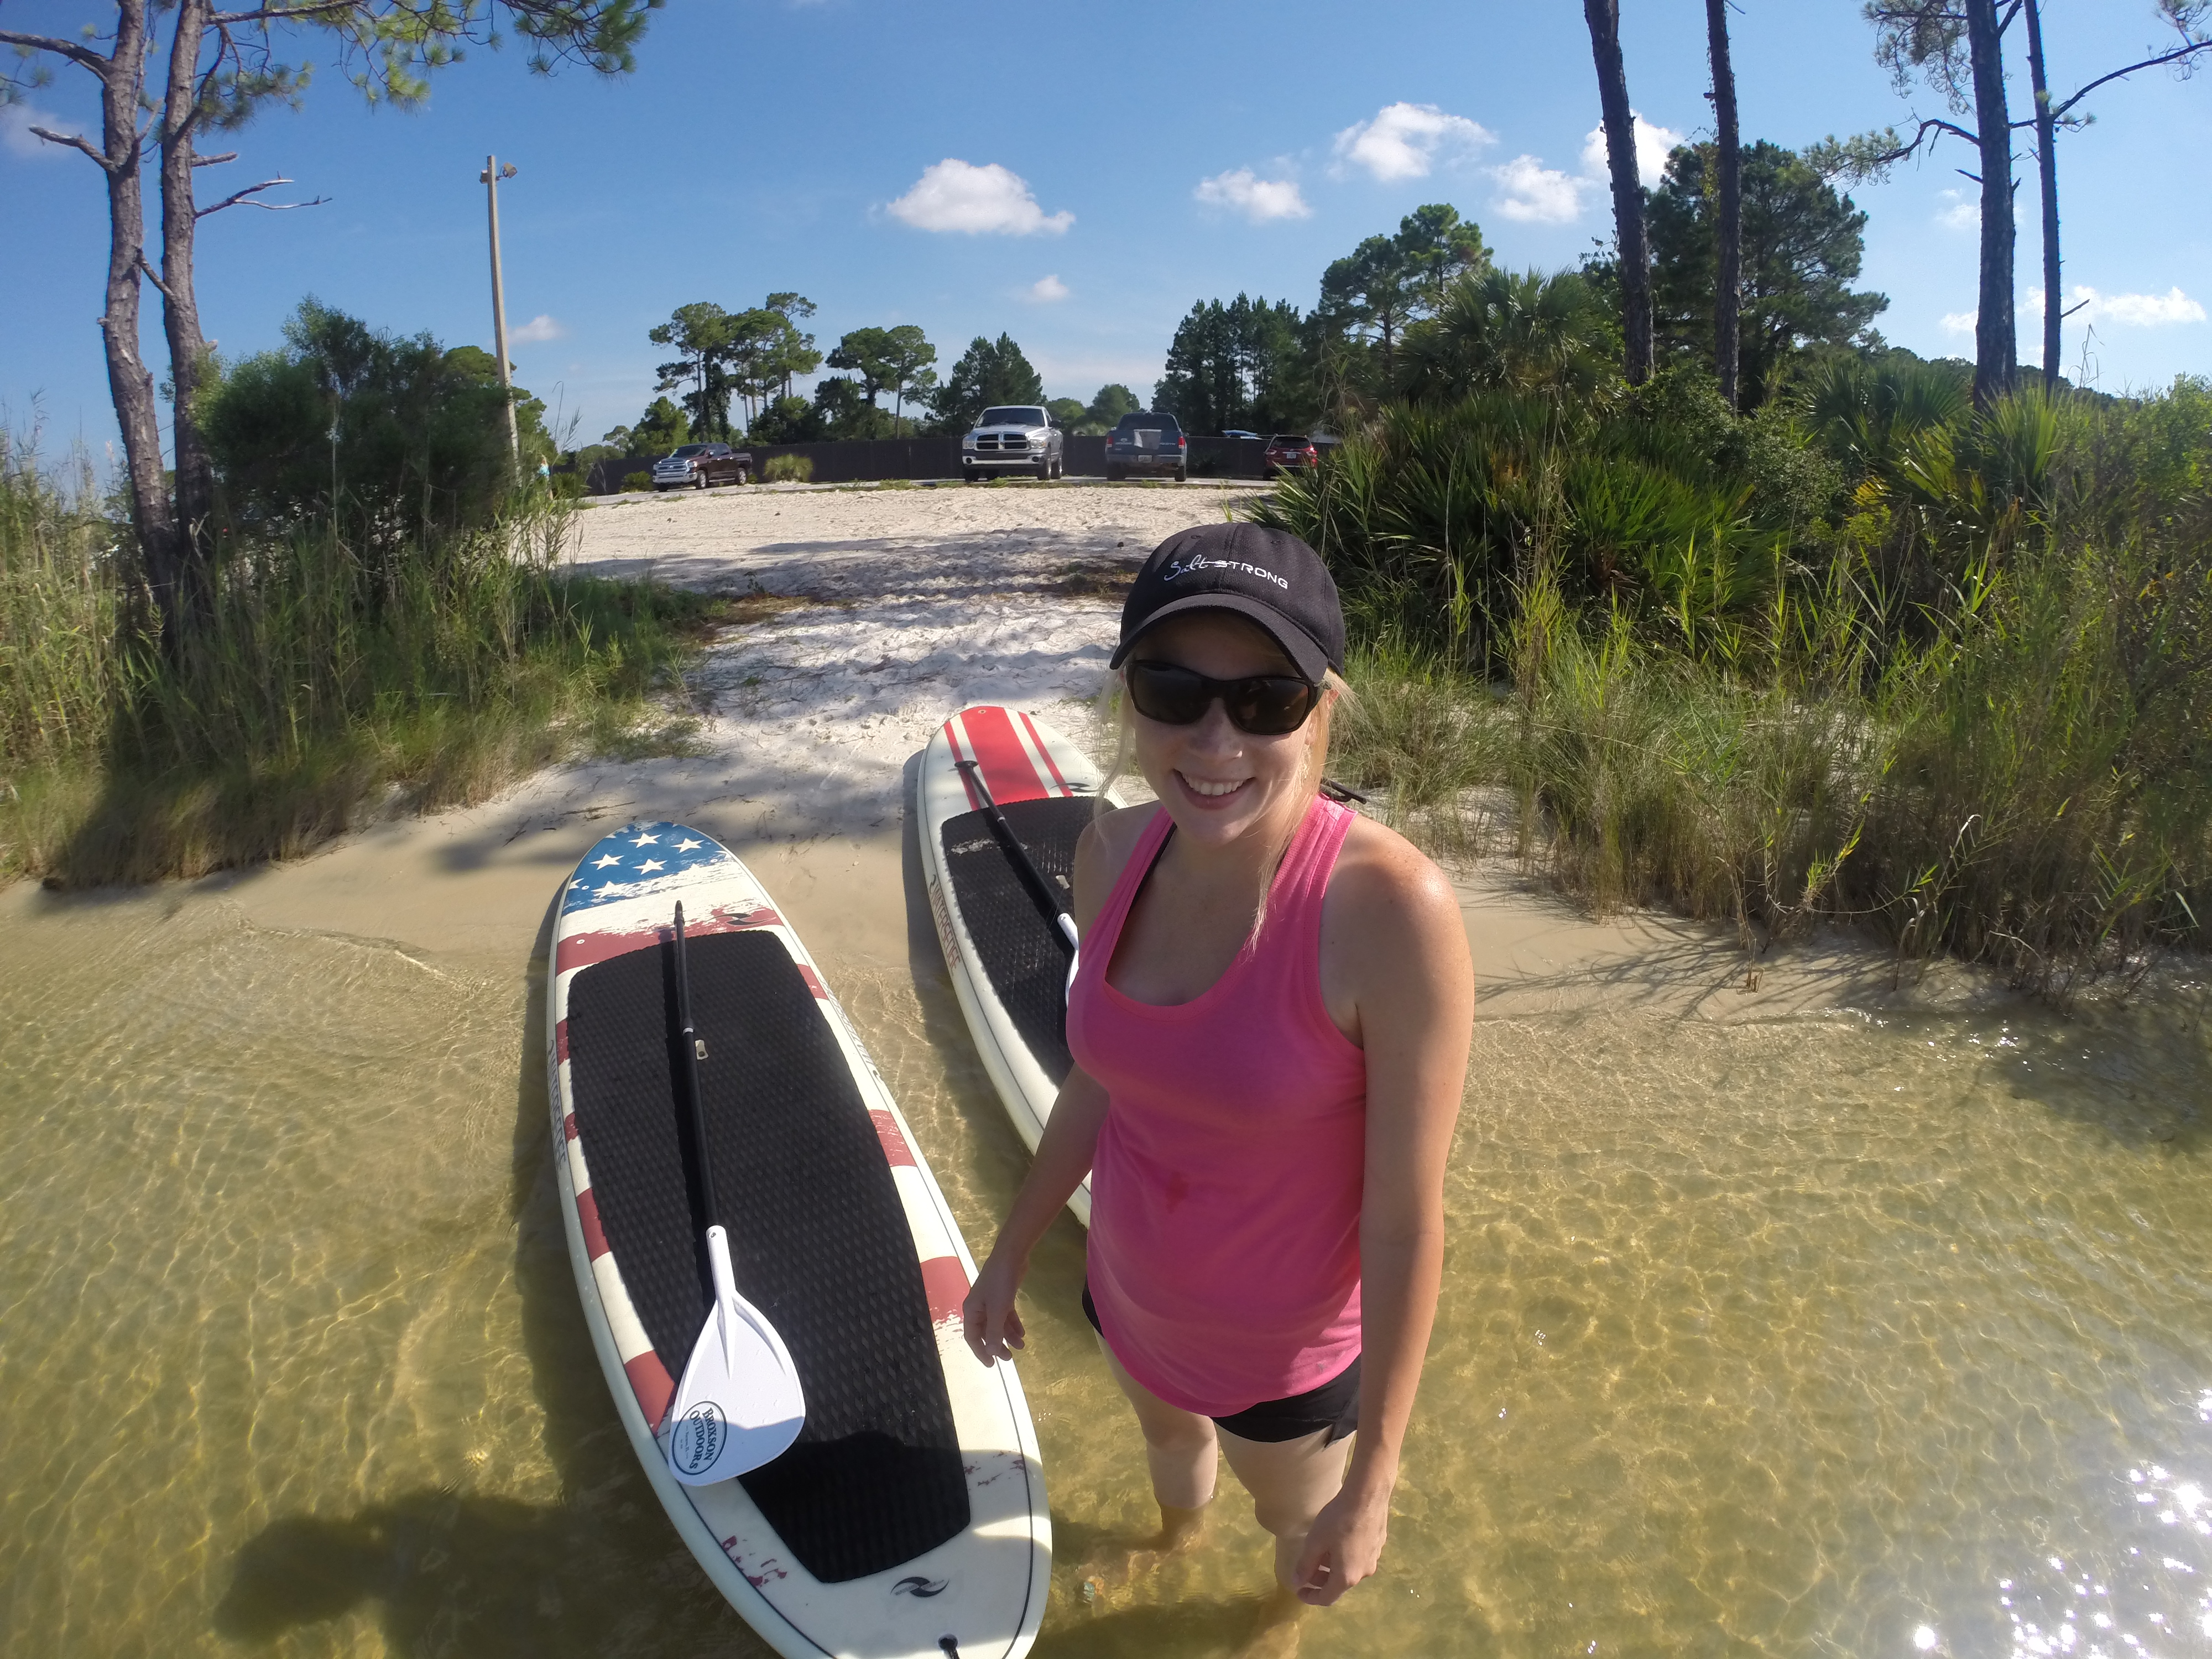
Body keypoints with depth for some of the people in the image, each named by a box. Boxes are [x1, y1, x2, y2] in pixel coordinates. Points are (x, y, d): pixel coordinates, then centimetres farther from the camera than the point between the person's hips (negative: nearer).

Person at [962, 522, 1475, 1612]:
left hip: (1287, 1358, -4)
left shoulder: (1394, 911, -34)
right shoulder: (1113, 853, -16)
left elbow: (1406, 1223, -25)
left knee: (1299, 1532, 29)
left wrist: (1371, 1487, -16)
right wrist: (1011, 1254, 10)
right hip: (1130, 1296, 5)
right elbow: (1100, 1077, -1)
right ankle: (1172, 1543, 73)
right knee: (1167, 1438, 37)